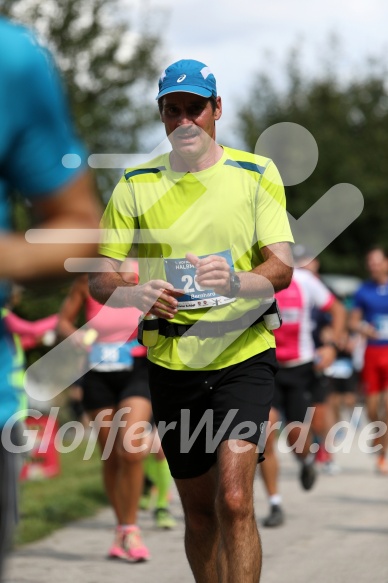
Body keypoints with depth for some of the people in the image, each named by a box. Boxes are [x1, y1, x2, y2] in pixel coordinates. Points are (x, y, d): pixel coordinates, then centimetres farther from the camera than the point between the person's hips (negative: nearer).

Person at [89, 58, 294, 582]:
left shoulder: (257, 173, 2)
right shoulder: (135, 184, 6)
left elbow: (282, 266, -6)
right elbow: (101, 279, 4)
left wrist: (236, 281, -29)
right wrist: (136, 293, -19)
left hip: (244, 354, -3)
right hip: (171, 360, 3)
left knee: (234, 500, -18)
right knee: (199, 513, 10)